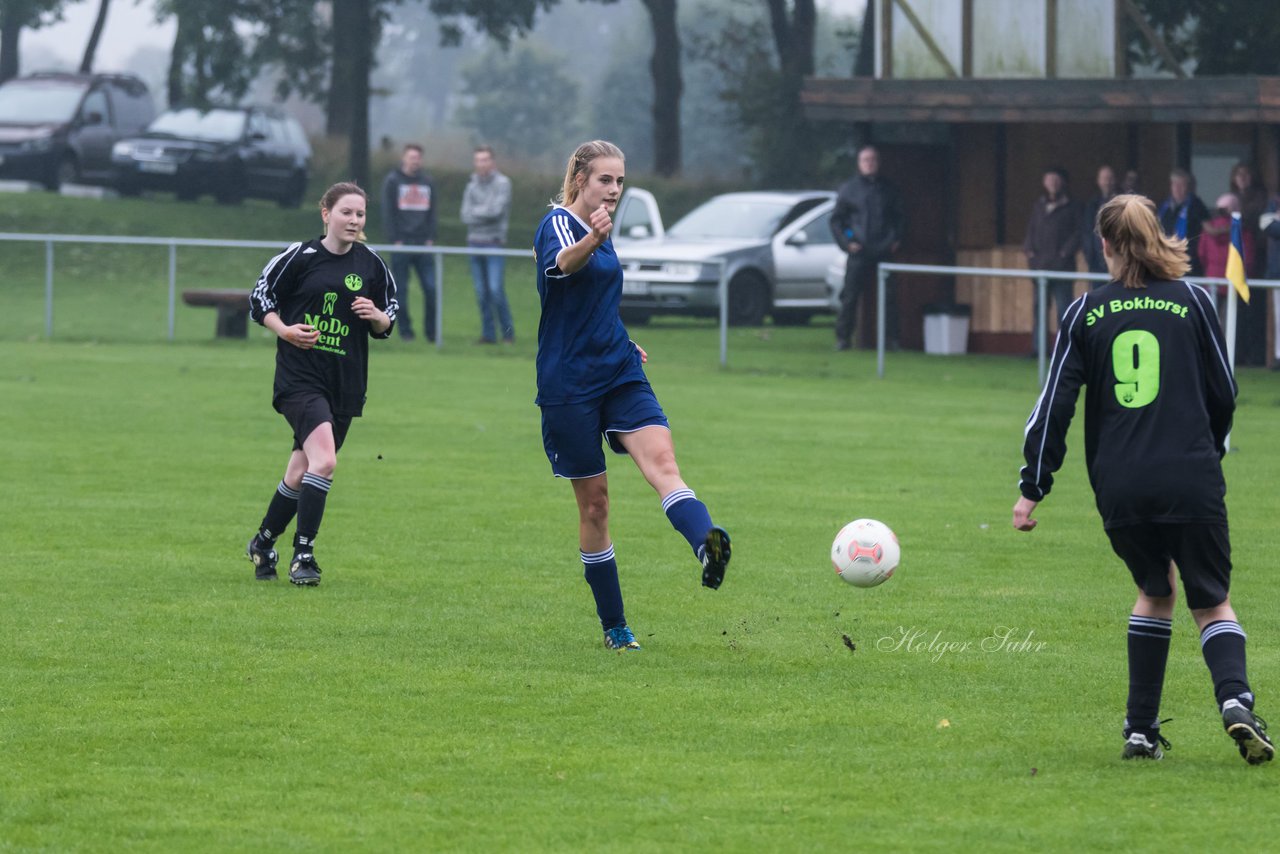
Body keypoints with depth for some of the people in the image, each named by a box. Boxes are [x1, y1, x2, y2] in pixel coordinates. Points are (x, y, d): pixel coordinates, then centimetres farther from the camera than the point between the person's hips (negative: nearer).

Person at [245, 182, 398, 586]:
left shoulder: (371, 265, 6)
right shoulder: (300, 257, -4)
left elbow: (388, 318, 15)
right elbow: (260, 299, 3)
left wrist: (377, 317, -8)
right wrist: (285, 330, -14)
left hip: (346, 384, 5)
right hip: (299, 375, -5)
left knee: (300, 474, 11)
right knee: (324, 460, -23)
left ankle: (263, 543, 33)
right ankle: (303, 553, -14)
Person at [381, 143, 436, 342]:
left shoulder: (428, 182, 13)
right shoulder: (392, 181, 3)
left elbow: (432, 213, 15)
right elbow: (388, 213, -1)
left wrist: (430, 238, 3)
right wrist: (395, 240, -9)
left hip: (423, 244, 3)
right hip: (401, 243, -3)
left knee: (431, 288, -5)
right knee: (401, 289, -1)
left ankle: (431, 331, 2)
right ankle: (405, 330, 6)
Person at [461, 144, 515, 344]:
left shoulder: (502, 183, -3)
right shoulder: (472, 185, 12)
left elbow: (497, 210, -13)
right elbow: (466, 216, 3)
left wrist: (476, 211, -1)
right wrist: (485, 212, -11)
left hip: (494, 243, -5)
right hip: (475, 241, 5)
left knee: (496, 289, -12)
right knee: (482, 292, 4)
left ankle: (508, 332, -3)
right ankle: (488, 333, 9)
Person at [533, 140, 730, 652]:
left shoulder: (600, 233, 15)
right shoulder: (558, 223, -10)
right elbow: (562, 264, -36)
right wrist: (592, 240, -56)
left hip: (619, 374, 6)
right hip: (568, 383, -6)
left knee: (661, 460, -22)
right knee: (594, 501, 0)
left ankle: (706, 545, -48)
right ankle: (614, 627, 11)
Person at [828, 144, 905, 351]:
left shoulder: (888, 190, 13)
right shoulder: (848, 190, 7)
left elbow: (899, 217, 20)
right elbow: (836, 220, 9)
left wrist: (896, 239, 4)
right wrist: (846, 242, -4)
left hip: (885, 253, 1)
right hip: (859, 253, -1)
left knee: (889, 296, -4)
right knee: (850, 297, -2)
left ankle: (892, 337, 0)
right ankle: (843, 337, 5)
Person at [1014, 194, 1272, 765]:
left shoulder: (1086, 312, 6)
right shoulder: (1191, 302, 4)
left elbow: (1055, 403, 4)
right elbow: (1223, 394, 11)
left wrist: (1033, 488, 8)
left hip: (1120, 487, 2)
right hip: (1192, 480, -2)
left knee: (1155, 590, 23)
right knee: (1211, 602, 8)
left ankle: (1141, 728, 17)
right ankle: (1235, 699, -20)